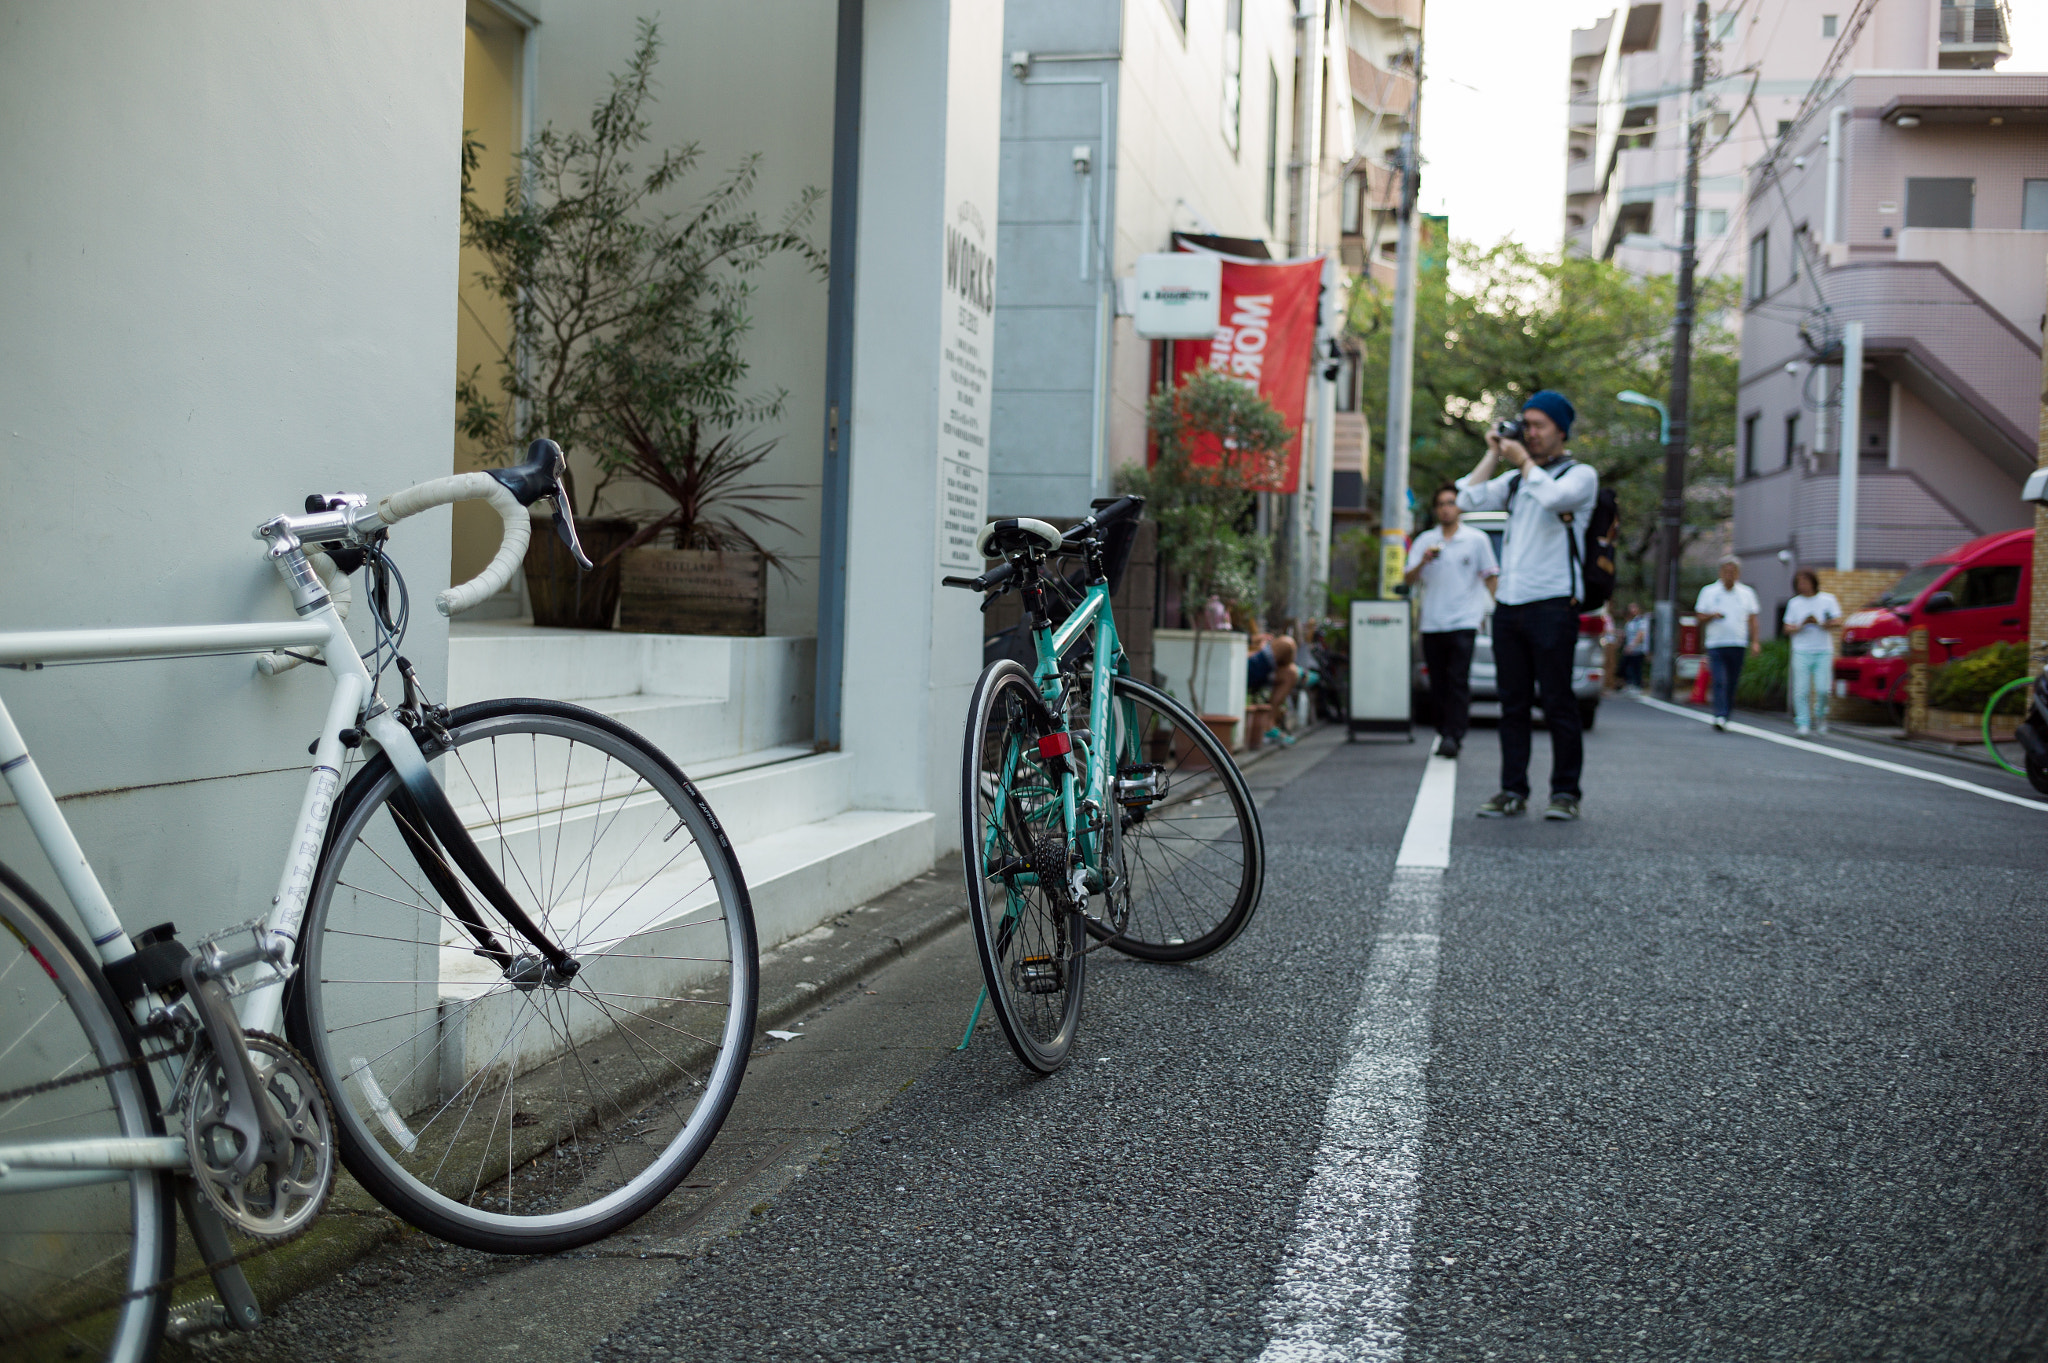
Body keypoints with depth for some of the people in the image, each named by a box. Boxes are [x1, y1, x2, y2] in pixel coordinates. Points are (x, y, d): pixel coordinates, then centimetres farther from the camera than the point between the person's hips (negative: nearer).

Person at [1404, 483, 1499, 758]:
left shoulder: (1477, 539, 7)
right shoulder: (1425, 540, 13)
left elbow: (1491, 577, 9)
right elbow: (1410, 579, 5)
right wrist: (1423, 562, -14)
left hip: (1463, 622, -3)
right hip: (1432, 624, 3)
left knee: (1458, 682, -12)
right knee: (1438, 684, 4)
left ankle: (1453, 736, -15)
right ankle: (1445, 733, 15)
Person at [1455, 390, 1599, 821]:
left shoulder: (1581, 475, 3)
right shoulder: (1516, 478, 20)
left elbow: (1551, 496, -18)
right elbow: (1469, 500, 9)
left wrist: (1523, 458, -3)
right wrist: (1494, 454, 10)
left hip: (1552, 604, -5)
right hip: (1508, 604, 5)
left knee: (1557, 703, -4)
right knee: (1513, 704, 5)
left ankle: (1565, 793, 2)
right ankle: (1513, 791, 8)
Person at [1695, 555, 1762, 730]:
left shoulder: (1747, 593, 10)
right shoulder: (1708, 592, 6)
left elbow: (1752, 619, 11)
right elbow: (1700, 617, 7)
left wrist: (1754, 642, 1)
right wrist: (1712, 616, -14)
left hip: (1739, 645, 2)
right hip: (1716, 645, -2)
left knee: (1732, 684, 5)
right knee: (1720, 681, -15)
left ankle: (1724, 718, 15)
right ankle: (1720, 716, -22)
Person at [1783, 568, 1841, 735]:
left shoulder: (1827, 599, 7)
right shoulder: (1794, 603, 11)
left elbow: (1837, 621, -2)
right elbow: (1787, 628, 7)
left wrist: (1820, 624, -19)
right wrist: (1801, 626, -13)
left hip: (1823, 651, -1)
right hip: (1802, 652, 1)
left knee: (1822, 689, -9)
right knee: (1802, 690, -7)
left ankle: (1820, 715, 16)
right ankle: (1804, 724, -1)